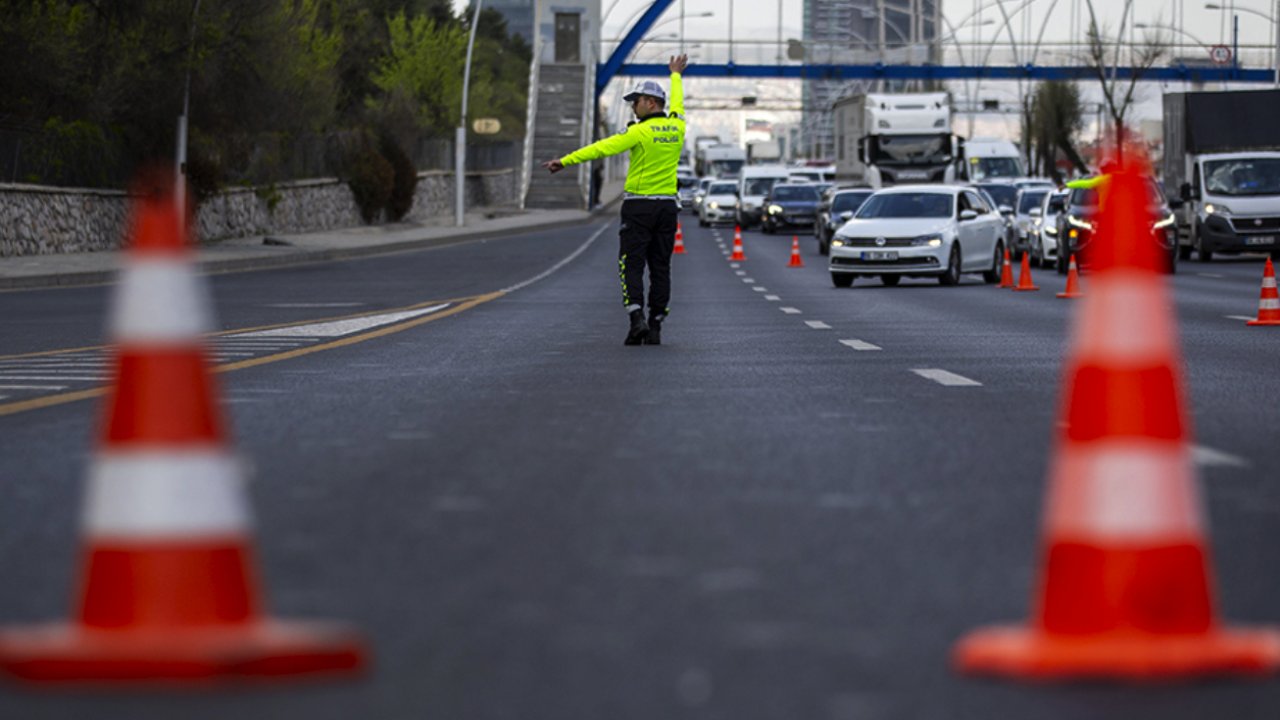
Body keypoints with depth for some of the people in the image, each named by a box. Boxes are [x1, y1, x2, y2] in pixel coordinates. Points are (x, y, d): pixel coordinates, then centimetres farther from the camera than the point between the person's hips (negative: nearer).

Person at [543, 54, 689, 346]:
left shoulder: (641, 131, -13)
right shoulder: (676, 127, 5)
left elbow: (603, 148, -20)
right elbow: (676, 105, 28)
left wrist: (566, 161, -22)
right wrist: (676, 76, 48)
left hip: (639, 206, -5)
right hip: (668, 206, 5)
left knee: (631, 266, -2)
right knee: (660, 267, 7)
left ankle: (637, 319, -19)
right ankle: (655, 328, 5)